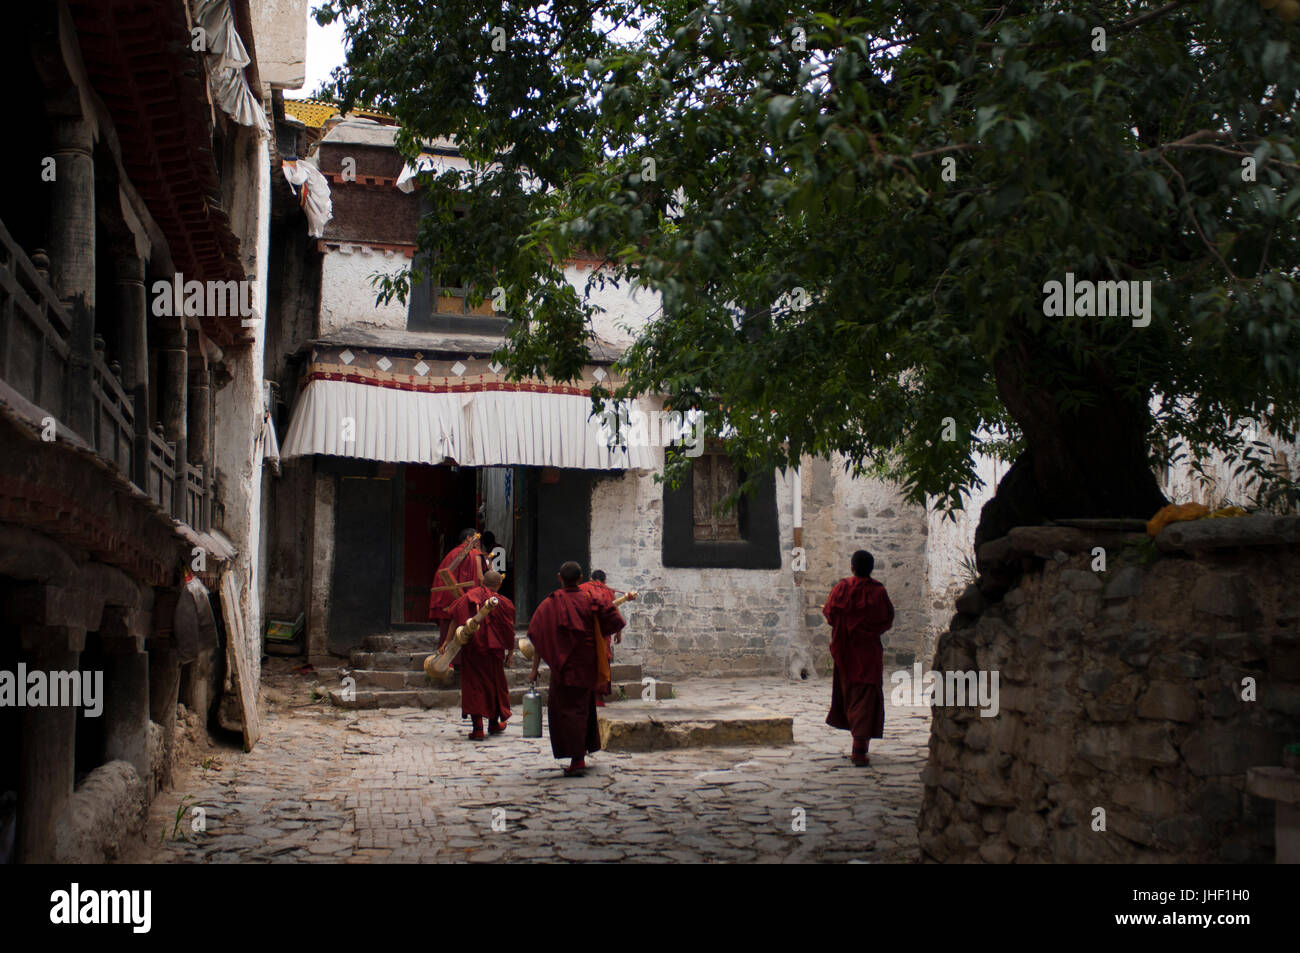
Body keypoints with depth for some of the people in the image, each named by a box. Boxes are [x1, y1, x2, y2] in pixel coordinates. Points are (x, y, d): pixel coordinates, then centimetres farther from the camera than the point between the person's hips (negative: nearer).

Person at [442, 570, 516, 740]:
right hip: (493, 650, 0)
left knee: (473, 686, 2)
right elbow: (509, 631, 1)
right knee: (495, 684, 17)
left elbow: (455, 620, -8)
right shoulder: (504, 603, 0)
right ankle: (494, 723, 32)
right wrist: (510, 652, 11)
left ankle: (478, 728, -6)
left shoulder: (469, 597, 3)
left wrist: (447, 641, -9)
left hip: (470, 649, 0)